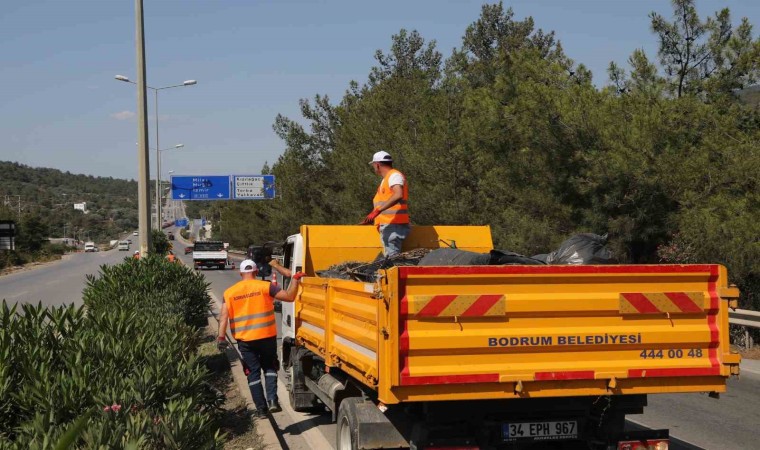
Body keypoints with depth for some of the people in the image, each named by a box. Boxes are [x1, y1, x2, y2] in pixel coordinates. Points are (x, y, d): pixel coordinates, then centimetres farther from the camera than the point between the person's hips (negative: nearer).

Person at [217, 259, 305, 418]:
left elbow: (224, 316, -7)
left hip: (245, 339, 1)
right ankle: (272, 399, 0)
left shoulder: (230, 292, 3)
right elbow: (289, 296, -11)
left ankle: (261, 408, 10)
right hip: (266, 337, -1)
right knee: (270, 368, 17)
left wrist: (221, 336, -12)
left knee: (253, 373, 11)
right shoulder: (265, 287, -5)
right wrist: (295, 279, -1)